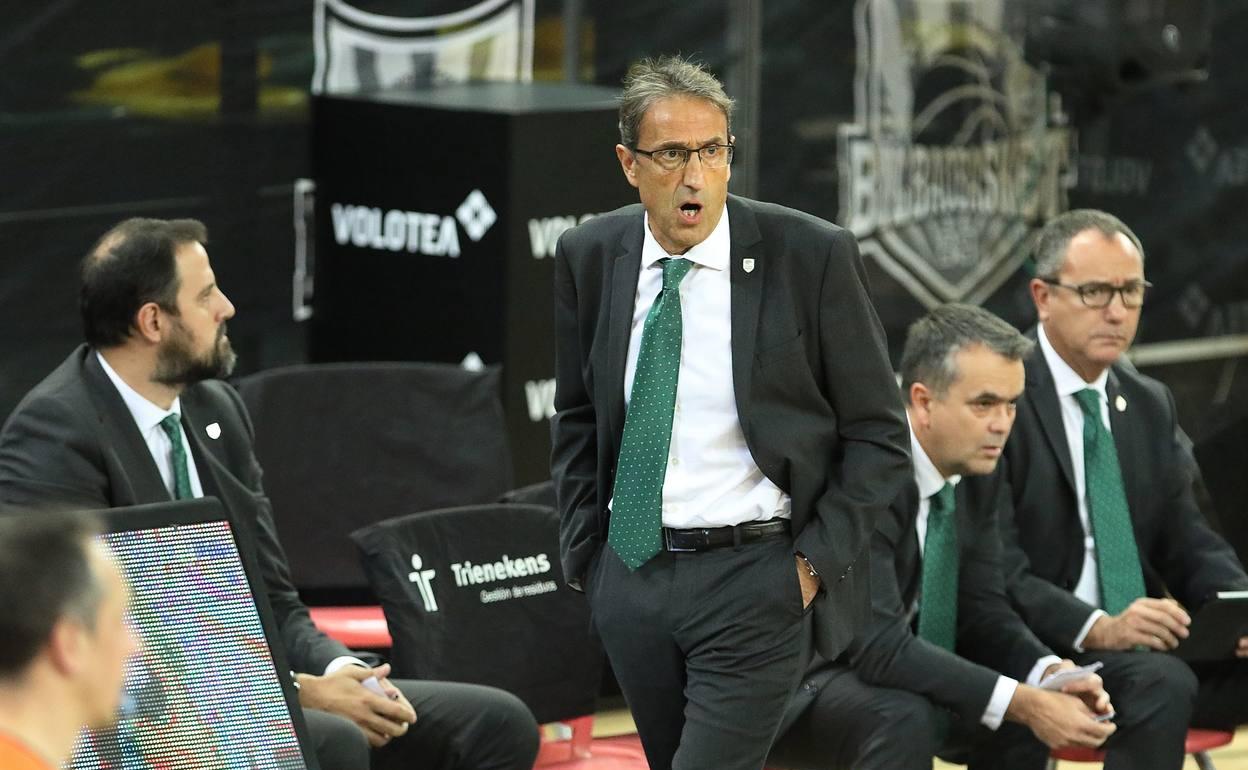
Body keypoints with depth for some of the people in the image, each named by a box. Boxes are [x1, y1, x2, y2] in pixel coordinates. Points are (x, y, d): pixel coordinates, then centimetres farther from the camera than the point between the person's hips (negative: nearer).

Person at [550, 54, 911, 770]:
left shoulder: (813, 255, -9)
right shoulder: (591, 256, 4)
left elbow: (878, 435, -3)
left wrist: (814, 563, -8)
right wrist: (586, 553, 9)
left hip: (756, 580, -5)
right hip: (631, 572, 5)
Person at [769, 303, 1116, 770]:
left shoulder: (977, 473, -2)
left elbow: (982, 615, 2)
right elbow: (878, 645, -34)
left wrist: (1051, 676, -19)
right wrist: (1022, 703, -37)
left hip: (888, 674, 8)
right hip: (795, 693, -8)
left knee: (1032, 703, -6)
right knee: (903, 718, -34)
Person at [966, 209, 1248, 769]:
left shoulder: (1151, 405, 17)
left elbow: (1186, 542, 16)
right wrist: (1097, 629, -28)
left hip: (1147, 642, 7)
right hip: (1044, 650, -7)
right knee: (1161, 685, -34)